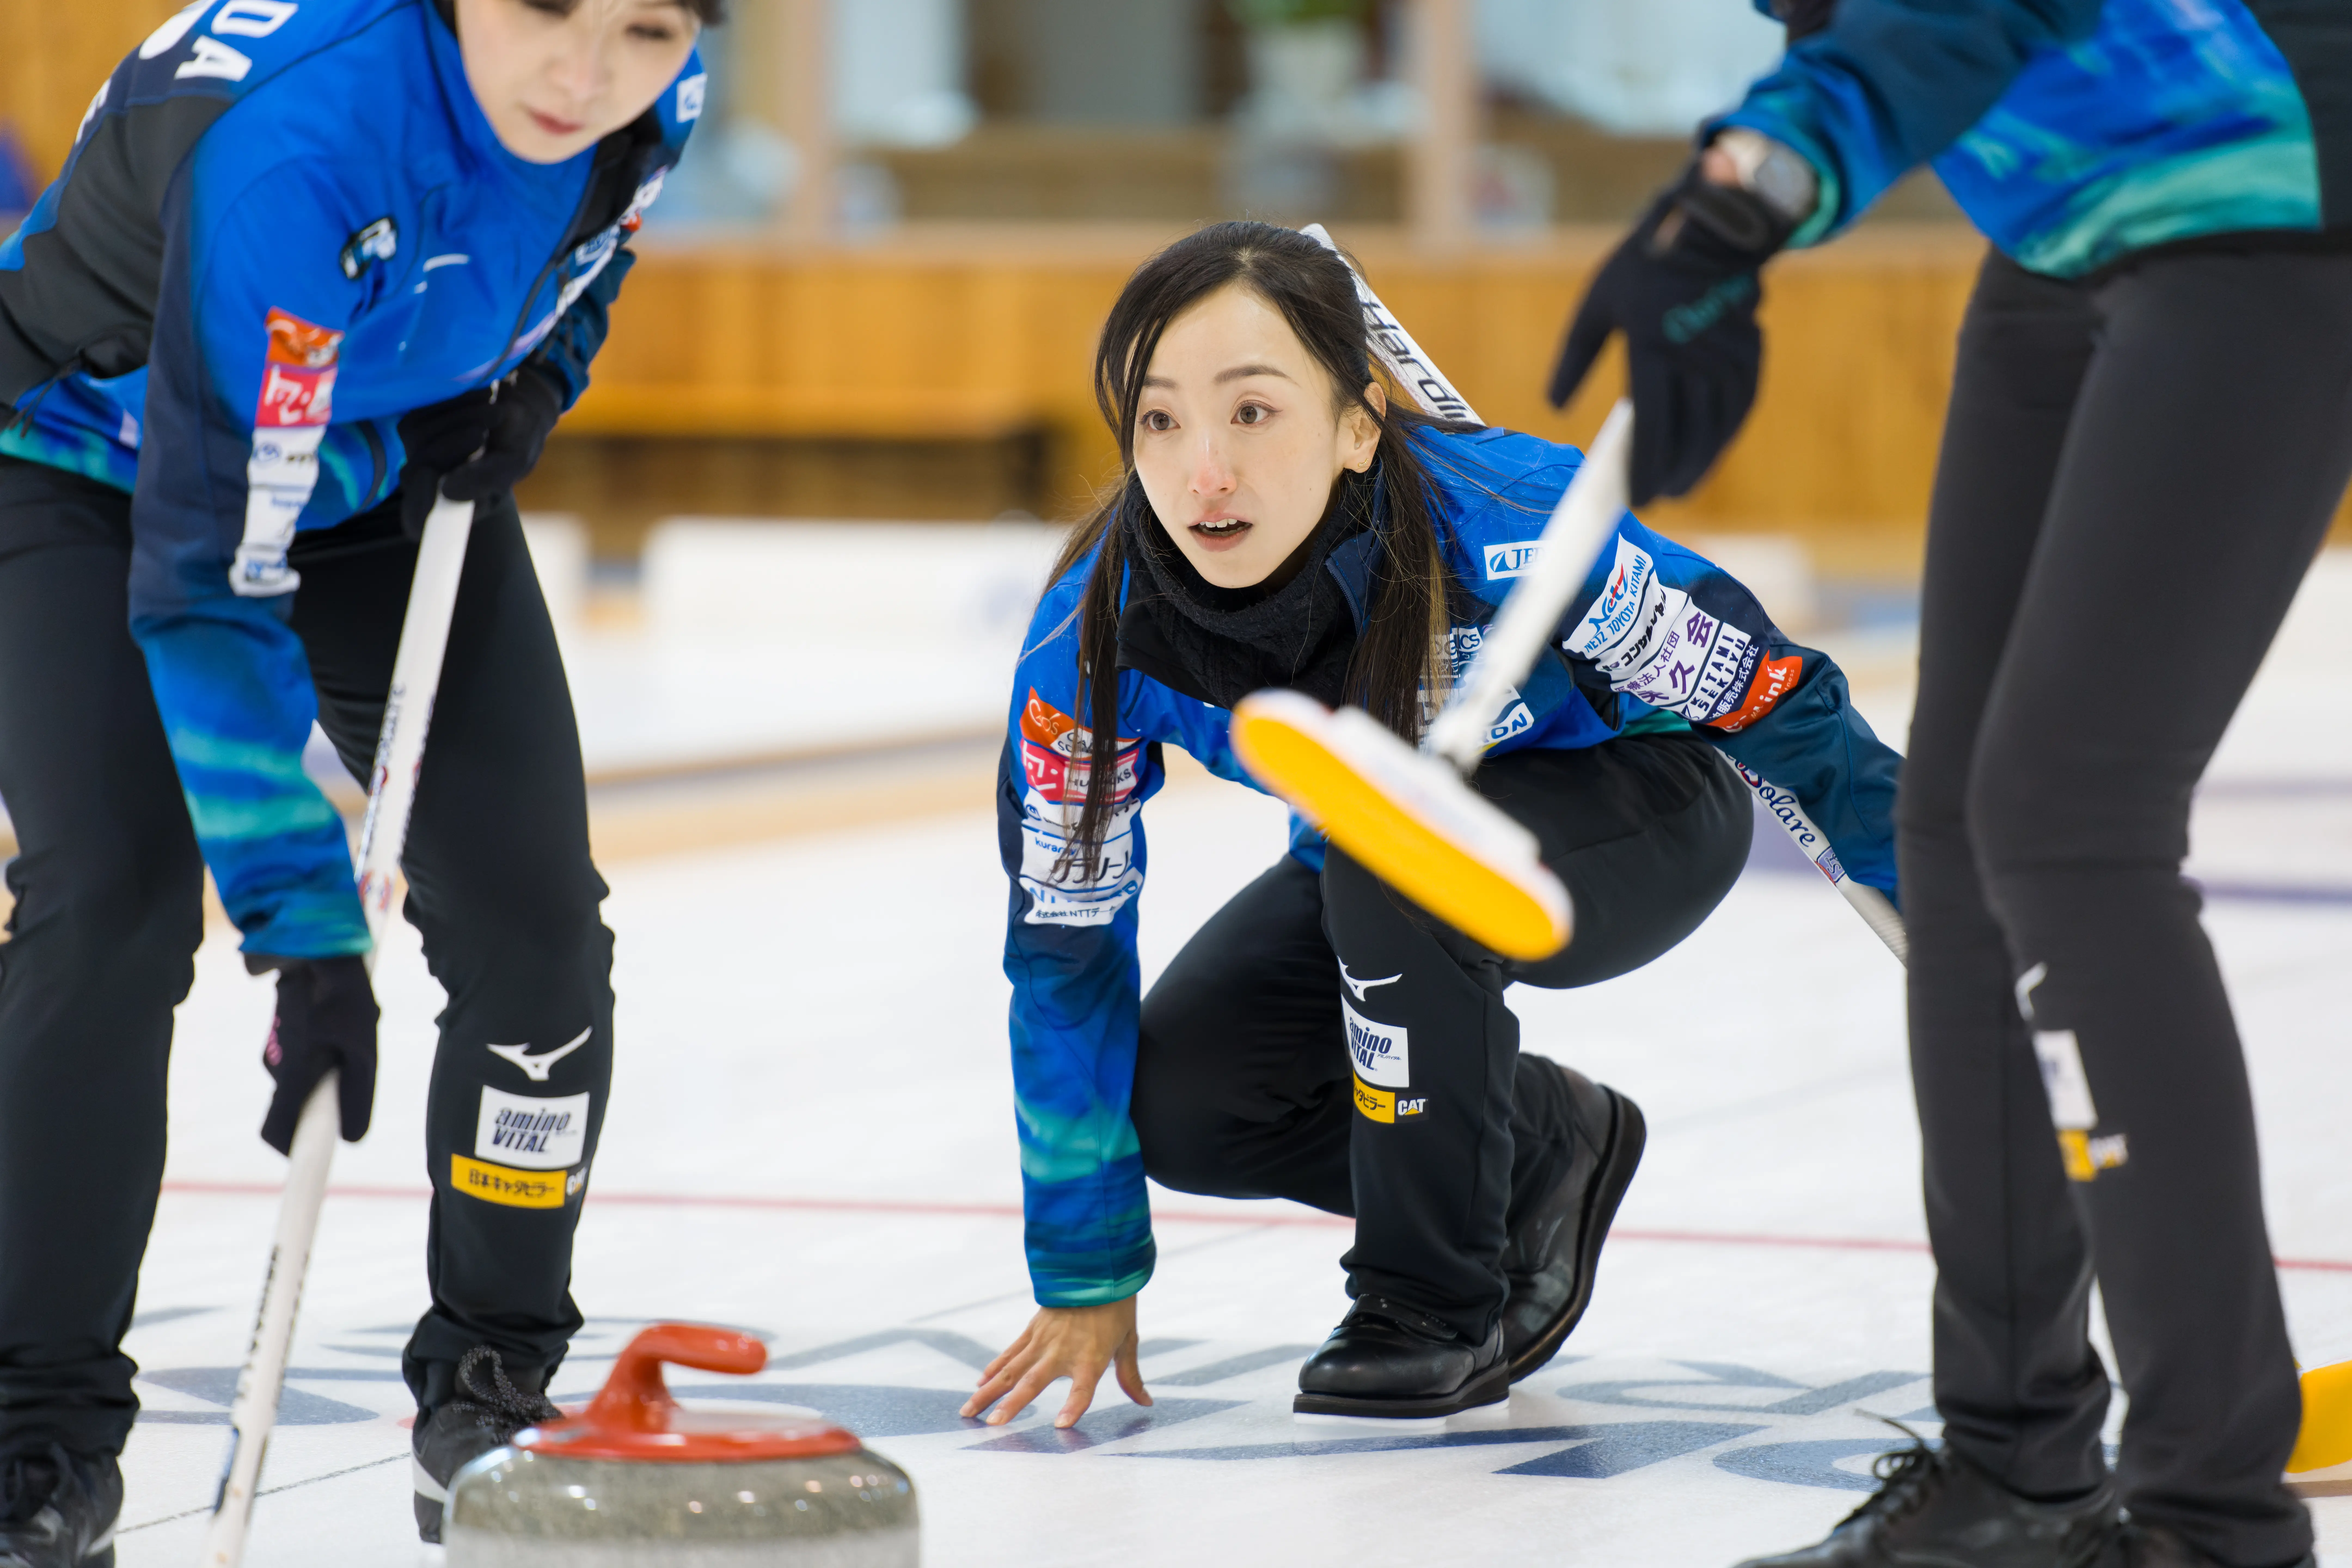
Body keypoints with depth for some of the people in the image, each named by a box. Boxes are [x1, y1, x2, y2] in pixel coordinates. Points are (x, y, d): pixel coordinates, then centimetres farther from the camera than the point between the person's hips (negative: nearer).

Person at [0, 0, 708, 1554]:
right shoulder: (290, 134, -42)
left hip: (391, 477, 5)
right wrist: (306, 924, -39)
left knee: (533, 921, -4)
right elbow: (206, 573, -37)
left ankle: (495, 1392, 16)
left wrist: (530, 383, -12)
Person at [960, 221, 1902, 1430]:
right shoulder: (1093, 644, -27)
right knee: (1173, 1103, -14)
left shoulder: (1506, 530, -38)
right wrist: (1085, 1276, -10)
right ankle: (1543, 1155, 11)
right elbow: (1066, 949, -14)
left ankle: (1437, 1307, -14)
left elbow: (1776, 701, -22)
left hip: (1646, 828, -4)